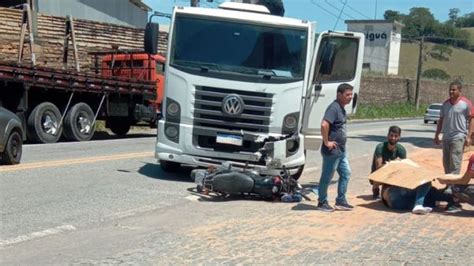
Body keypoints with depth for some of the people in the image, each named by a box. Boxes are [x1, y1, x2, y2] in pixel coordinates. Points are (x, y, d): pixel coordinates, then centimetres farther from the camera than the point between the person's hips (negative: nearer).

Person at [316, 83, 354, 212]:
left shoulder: (341, 108, 12)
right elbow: (324, 125, -31)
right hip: (332, 151, -10)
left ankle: (340, 201, 21)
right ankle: (322, 202, 15)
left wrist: (342, 139, 16)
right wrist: (326, 142, -24)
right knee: (327, 177, 2)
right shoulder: (334, 108, -18)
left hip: (341, 150, 10)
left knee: (346, 173, 13)